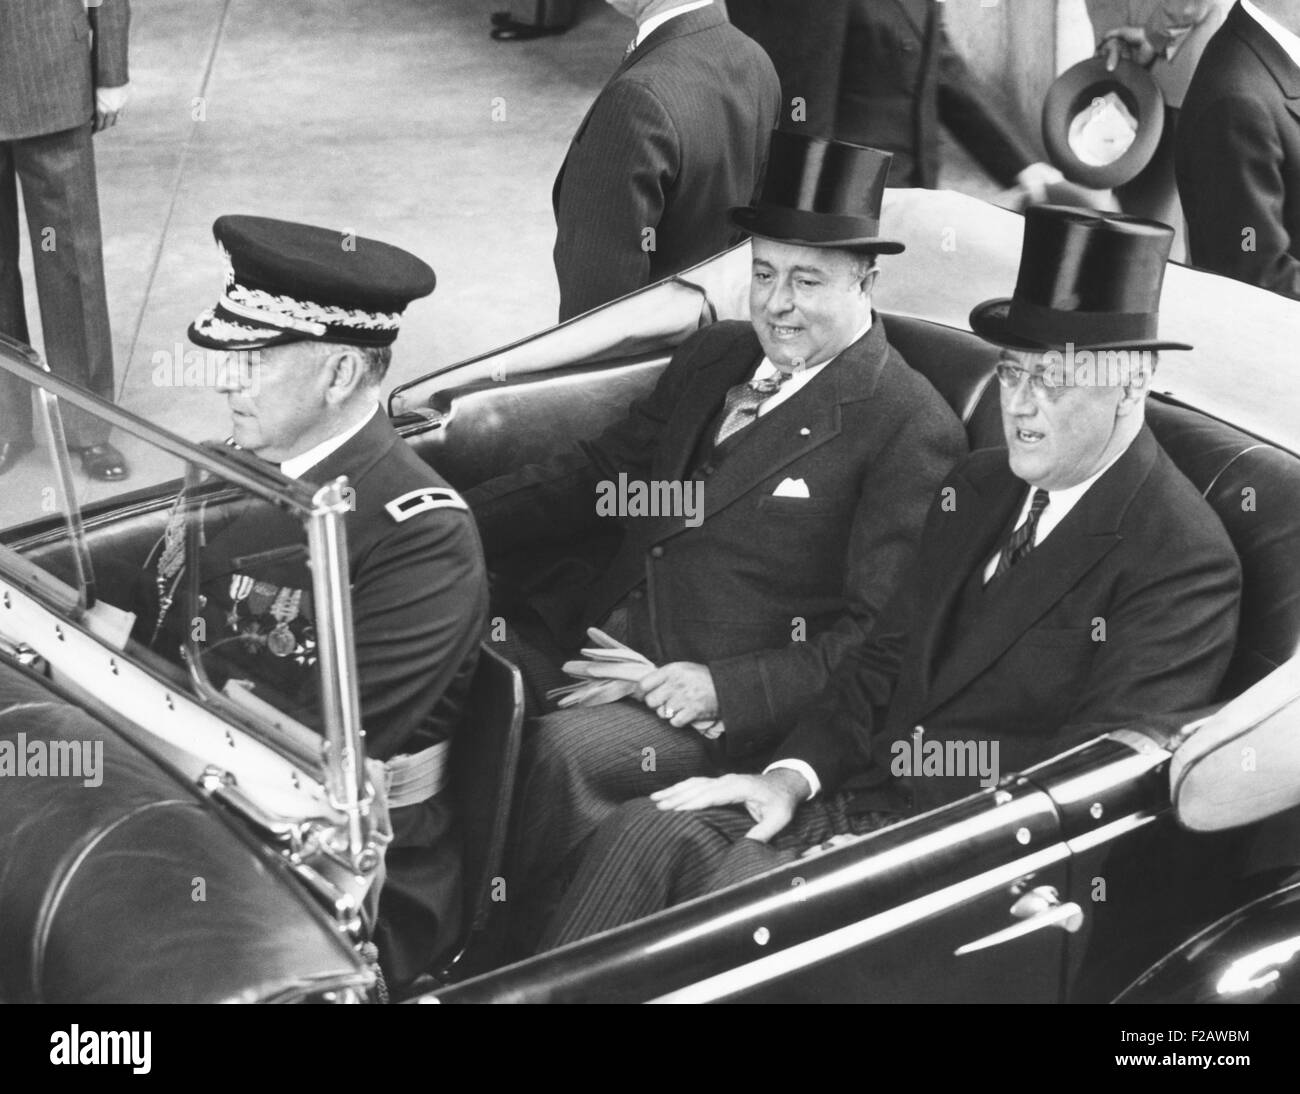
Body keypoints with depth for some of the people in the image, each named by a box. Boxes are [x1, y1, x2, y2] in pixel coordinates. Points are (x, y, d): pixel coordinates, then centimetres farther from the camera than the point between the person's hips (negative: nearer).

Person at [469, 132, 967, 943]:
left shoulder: (911, 432, -7)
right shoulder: (714, 357, 17)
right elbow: (597, 474, 19)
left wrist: (728, 691, -21)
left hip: (734, 714, -7)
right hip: (585, 631, 7)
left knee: (566, 750, -30)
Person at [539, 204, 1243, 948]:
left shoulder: (1186, 559, -12)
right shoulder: (978, 487, 12)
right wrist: (793, 775, -2)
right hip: (856, 786, 7)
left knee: (739, 889, -26)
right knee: (645, 832, -11)